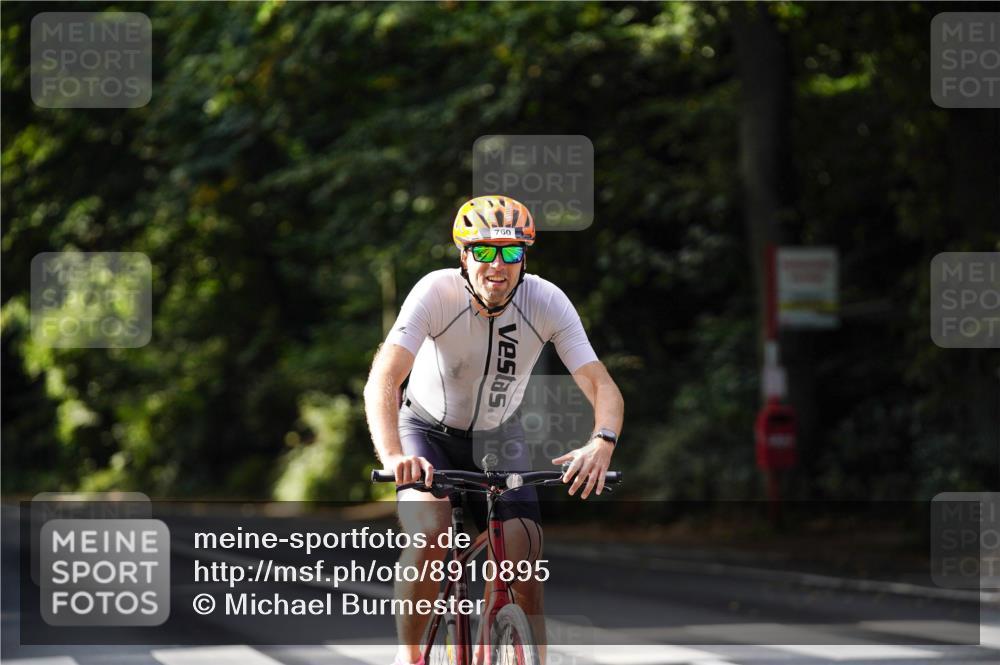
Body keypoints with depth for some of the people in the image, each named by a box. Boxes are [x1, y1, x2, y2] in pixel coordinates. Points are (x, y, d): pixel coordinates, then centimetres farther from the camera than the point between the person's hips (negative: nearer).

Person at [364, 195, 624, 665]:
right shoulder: (436, 292, -28)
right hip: (429, 430, -2)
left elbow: (603, 387, -26)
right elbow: (383, 379, -38)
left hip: (497, 436, 2)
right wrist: (392, 455, -55)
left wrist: (601, 444, -48)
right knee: (428, 534, -28)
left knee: (524, 566, -14)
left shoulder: (547, 302, -22)